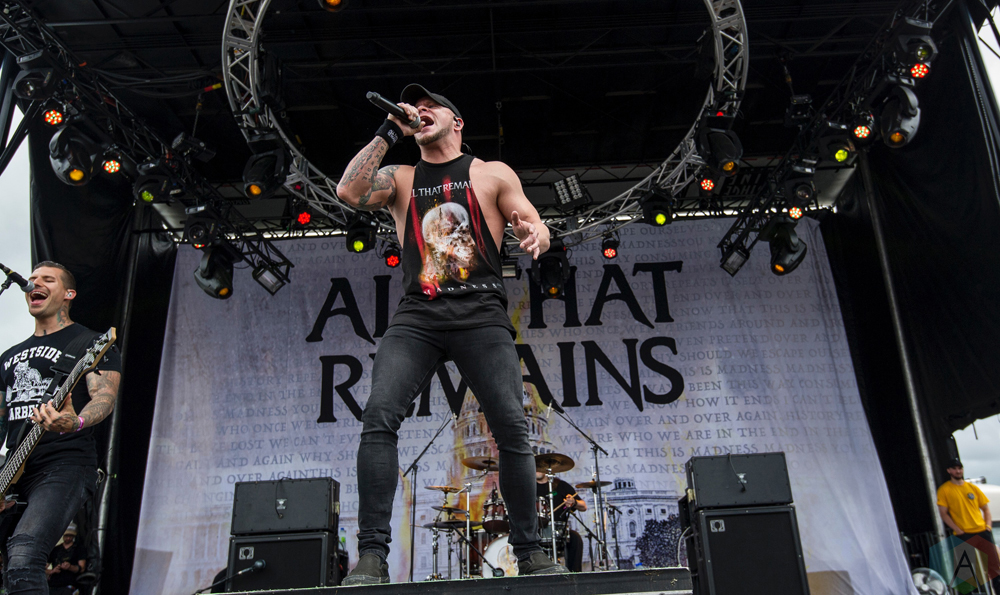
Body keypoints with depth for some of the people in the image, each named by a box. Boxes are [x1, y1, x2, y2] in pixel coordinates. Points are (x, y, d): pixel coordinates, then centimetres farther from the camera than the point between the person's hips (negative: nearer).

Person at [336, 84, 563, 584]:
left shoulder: (493, 173, 16)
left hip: (481, 315, -1)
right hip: (416, 316, 2)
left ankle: (530, 553, 4)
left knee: (511, 426, -10)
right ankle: (372, 554, -14)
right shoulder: (399, 179, 21)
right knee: (379, 416, -19)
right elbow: (349, 192, 2)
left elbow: (536, 230, 10)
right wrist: (388, 133, 4)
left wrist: (534, 233, -14)